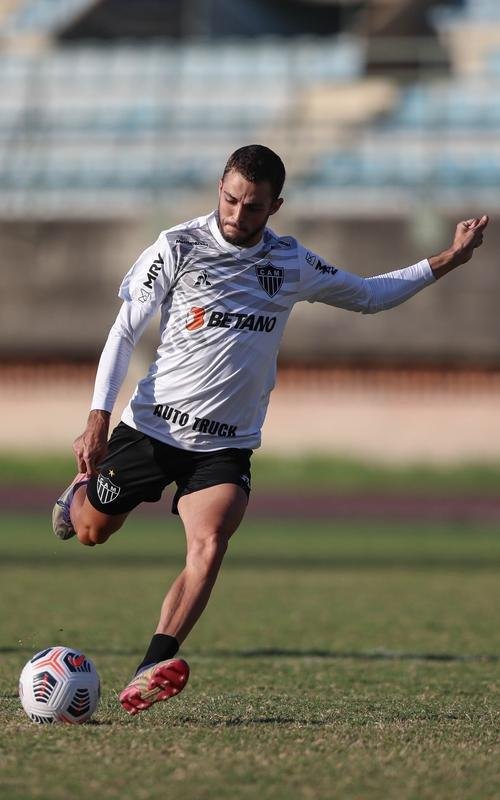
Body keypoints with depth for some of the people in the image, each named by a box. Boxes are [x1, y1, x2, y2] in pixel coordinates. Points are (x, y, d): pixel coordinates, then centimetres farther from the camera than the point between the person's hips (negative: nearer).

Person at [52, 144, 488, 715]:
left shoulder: (292, 264, 4)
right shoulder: (179, 247, -7)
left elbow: (369, 295, 21)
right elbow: (124, 331, -4)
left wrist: (446, 262, 13)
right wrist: (97, 420, -10)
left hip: (227, 445, 1)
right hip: (152, 427, -1)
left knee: (210, 544, -24)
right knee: (90, 532, 10)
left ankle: (151, 671, -34)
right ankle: (84, 488, 48)